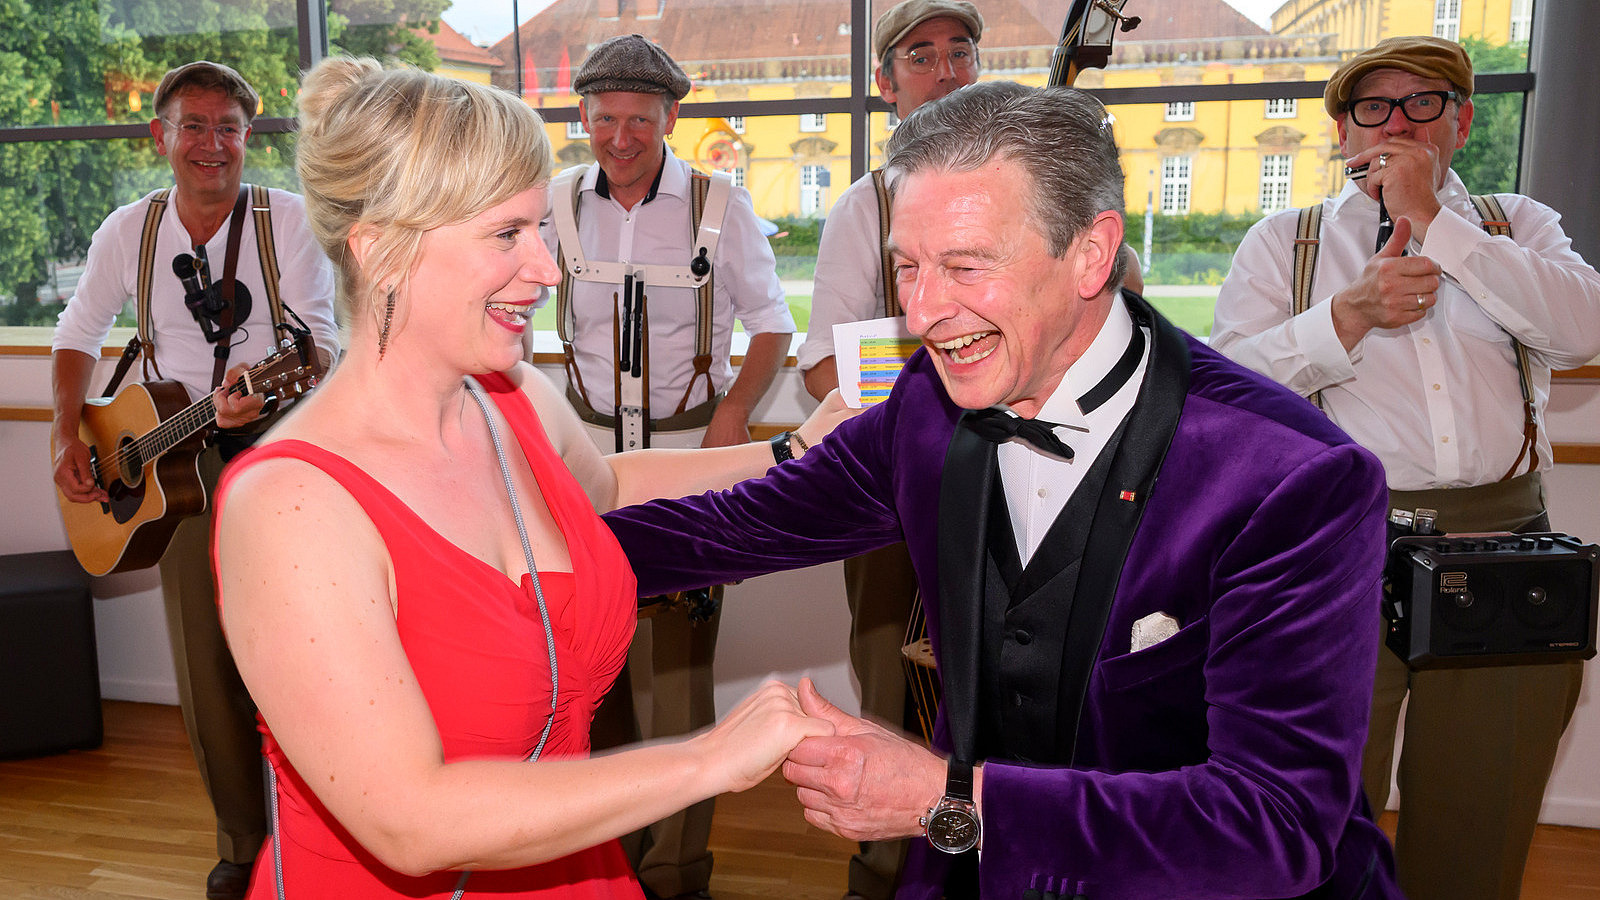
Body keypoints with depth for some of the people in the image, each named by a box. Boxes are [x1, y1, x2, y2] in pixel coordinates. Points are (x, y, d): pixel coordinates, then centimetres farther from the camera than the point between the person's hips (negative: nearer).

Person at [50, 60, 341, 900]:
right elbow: (79, 331, 16)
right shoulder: (129, 230, 4)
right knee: (205, 664, 6)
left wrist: (268, 388, -33)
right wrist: (68, 431, 4)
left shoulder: (287, 219, -6)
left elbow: (320, 341, -13)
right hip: (178, 458, 3)